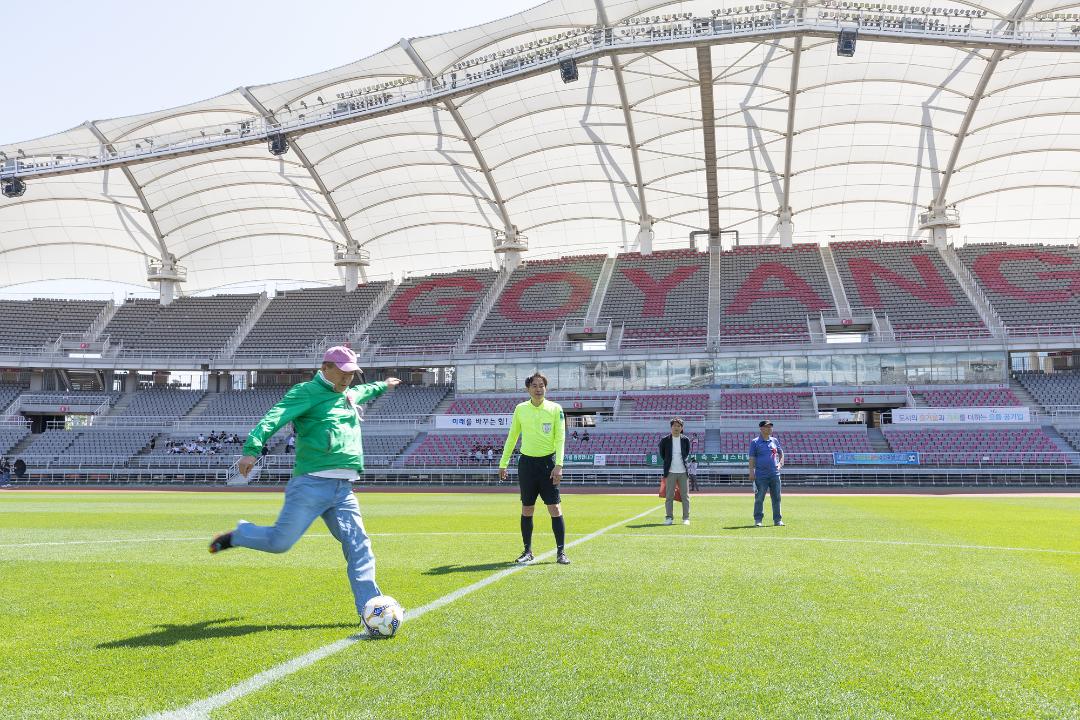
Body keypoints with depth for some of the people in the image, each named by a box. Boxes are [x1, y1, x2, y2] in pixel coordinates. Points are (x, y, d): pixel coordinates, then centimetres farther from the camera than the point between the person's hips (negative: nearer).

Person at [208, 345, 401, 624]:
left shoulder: (349, 395, 22)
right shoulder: (307, 392, -2)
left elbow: (364, 391, 49)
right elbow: (274, 419, -15)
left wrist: (383, 386, 65)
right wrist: (252, 449, -30)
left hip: (344, 489, 7)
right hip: (312, 484, -6)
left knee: (359, 546, -3)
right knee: (279, 542, -7)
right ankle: (238, 535, 24)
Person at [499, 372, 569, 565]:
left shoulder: (555, 409, -2)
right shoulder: (520, 409, 5)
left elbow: (560, 438, -6)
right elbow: (512, 437, 13)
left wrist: (558, 465, -16)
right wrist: (503, 463, 12)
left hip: (548, 462, -2)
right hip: (526, 462, 2)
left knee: (555, 508, -5)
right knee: (527, 509, 7)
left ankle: (561, 552, 2)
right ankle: (528, 551, 18)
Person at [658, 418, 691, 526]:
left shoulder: (685, 440, 5)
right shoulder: (665, 440, 1)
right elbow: (662, 455, 11)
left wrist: (685, 464, 7)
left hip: (683, 472, 1)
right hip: (670, 472, -1)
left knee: (685, 496, 2)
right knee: (669, 496, 0)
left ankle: (686, 518, 8)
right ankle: (669, 518, 6)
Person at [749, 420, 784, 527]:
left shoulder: (775, 441, 12)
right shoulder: (755, 442, -1)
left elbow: (781, 453, 24)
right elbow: (752, 458, -4)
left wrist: (780, 463, 6)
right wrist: (751, 472, -10)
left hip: (775, 474, 4)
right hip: (761, 476, -4)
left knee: (776, 498, 7)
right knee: (759, 499, -3)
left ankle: (777, 520, 16)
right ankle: (758, 520, 4)